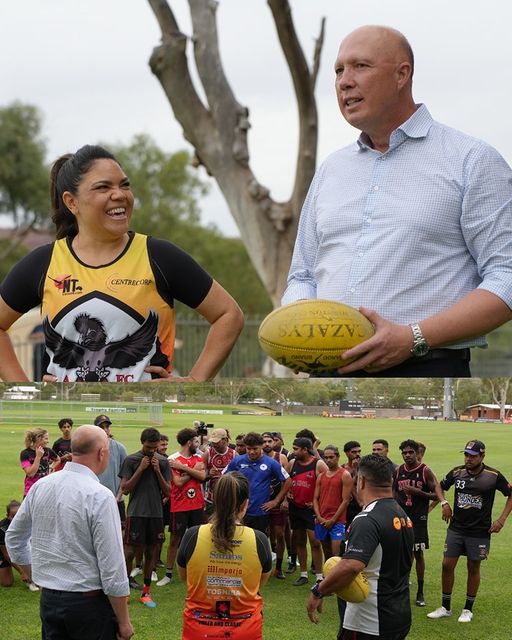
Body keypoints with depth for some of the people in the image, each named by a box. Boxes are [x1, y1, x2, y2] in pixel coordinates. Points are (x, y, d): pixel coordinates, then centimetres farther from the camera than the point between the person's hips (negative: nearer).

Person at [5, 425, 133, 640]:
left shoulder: (40, 486, 1)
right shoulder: (100, 496, -18)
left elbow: (14, 538, 14)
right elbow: (112, 568, -18)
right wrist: (124, 622, -10)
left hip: (49, 599, 6)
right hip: (89, 604, -6)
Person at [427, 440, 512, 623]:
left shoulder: (493, 476, -11)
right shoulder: (457, 472, -2)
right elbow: (441, 486, 16)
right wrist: (444, 503, -3)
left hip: (479, 532, -3)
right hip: (456, 528, 3)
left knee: (473, 568, 8)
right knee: (447, 565, 2)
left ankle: (468, 610, 22)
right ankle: (445, 608, 15)